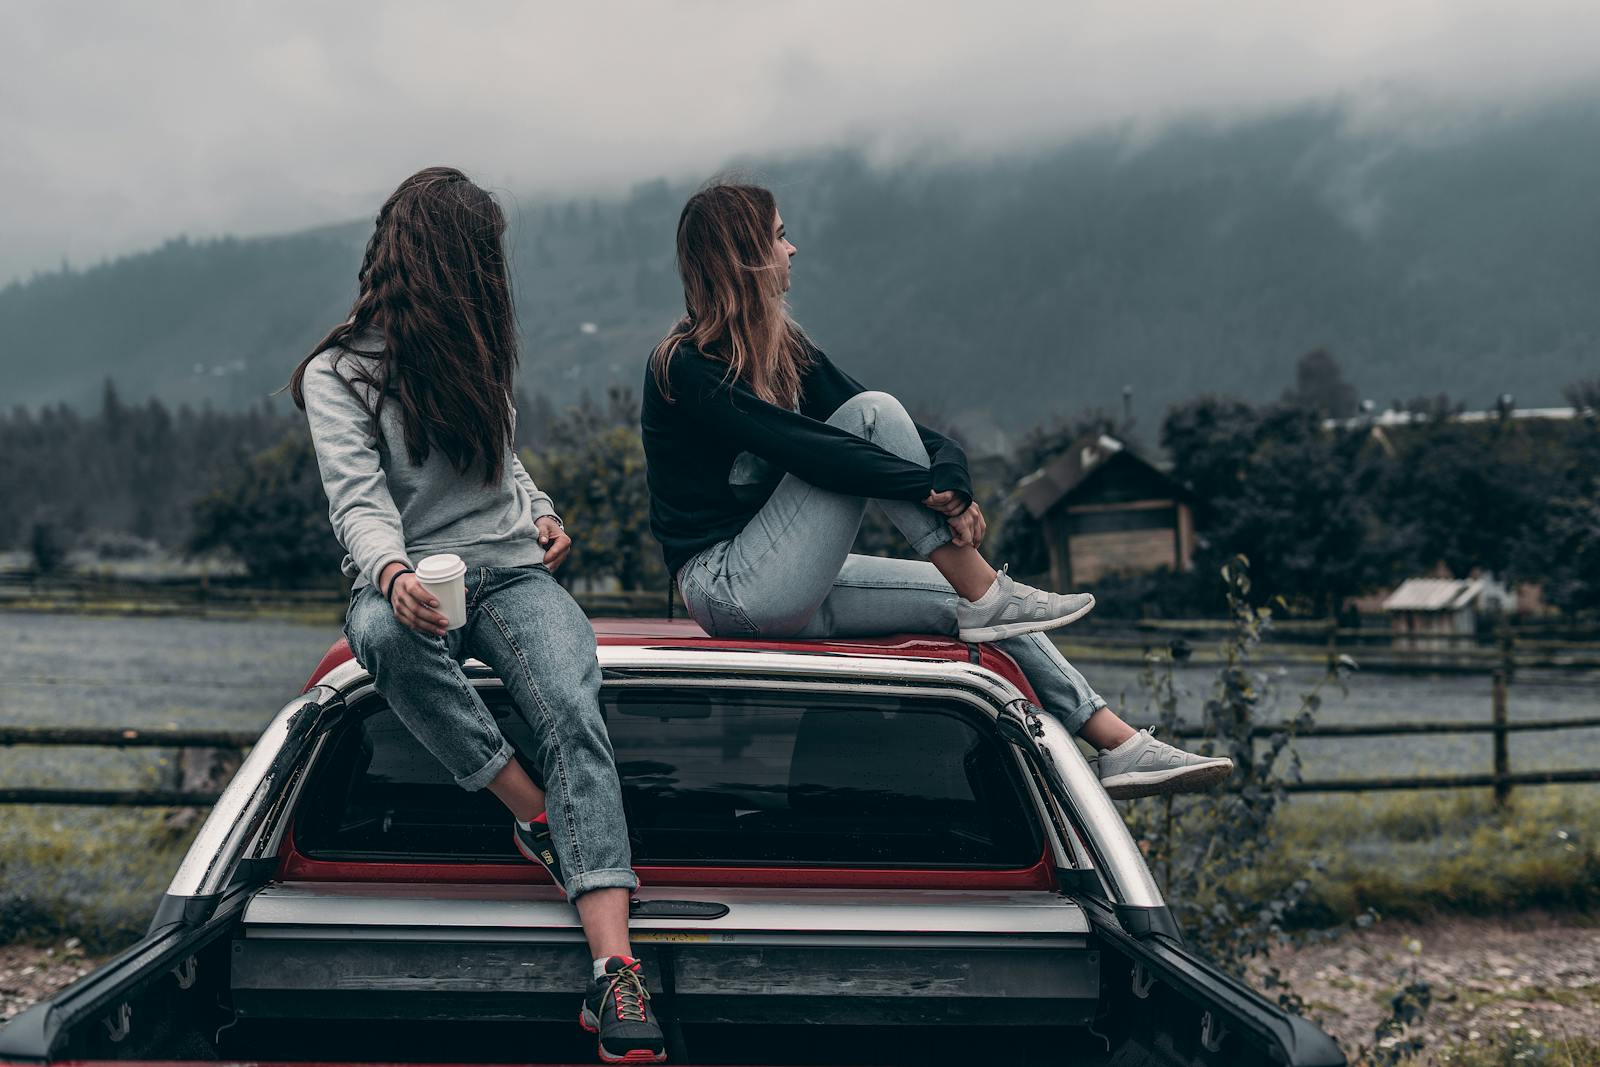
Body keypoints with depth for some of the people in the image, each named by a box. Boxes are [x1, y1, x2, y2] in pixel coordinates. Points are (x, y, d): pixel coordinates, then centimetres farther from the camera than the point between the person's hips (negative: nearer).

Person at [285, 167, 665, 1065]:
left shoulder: (471, 353, 20)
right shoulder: (339, 374, 1)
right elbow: (358, 500, -14)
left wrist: (542, 514, 10)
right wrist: (392, 572, -35)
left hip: (512, 574, 3)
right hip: (411, 584, -3)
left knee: (573, 710, -29)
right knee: (384, 634, -41)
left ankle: (615, 972, -45)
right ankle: (544, 822, -27)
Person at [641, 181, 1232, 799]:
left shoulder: (780, 347, 12)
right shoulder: (687, 369, -14)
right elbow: (803, 449, -26)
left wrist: (950, 468, -18)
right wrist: (934, 487, -28)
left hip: (789, 596, 8)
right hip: (733, 590, -8)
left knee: (961, 596, -3)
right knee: (872, 414, -18)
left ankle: (1118, 746, -3)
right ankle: (988, 597, -16)